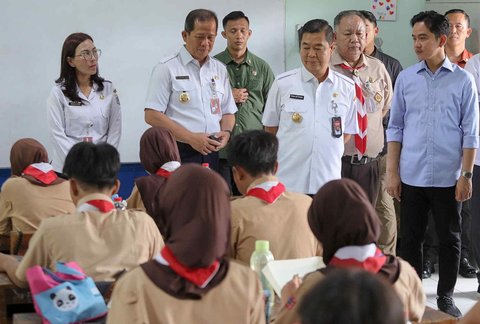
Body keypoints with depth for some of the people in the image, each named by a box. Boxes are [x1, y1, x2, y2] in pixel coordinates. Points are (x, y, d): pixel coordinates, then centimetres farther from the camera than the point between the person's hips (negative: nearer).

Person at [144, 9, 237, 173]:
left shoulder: (220, 70, 15)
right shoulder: (166, 68, -2)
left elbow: (228, 112, 21)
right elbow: (152, 115, -9)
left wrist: (226, 132, -2)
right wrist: (191, 138, -15)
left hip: (211, 153, 5)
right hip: (178, 153, -5)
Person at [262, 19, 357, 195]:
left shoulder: (347, 88, 6)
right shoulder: (282, 83, 1)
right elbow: (270, 129, 9)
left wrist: (327, 155, 7)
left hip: (327, 182, 1)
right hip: (286, 181, -1)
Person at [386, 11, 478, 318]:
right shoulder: (406, 78, 3)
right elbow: (395, 127, 6)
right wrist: (392, 172, 2)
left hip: (448, 177, -1)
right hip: (411, 175, 2)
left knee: (450, 239, 9)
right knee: (411, 238, 9)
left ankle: (446, 297, 23)